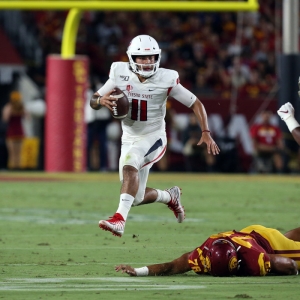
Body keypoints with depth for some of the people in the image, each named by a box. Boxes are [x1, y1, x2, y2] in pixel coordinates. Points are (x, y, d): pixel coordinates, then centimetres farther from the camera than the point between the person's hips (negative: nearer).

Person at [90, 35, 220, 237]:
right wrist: (101, 101, -27)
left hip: (153, 138, -4)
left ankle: (120, 220, -44)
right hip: (129, 139, 4)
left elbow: (196, 104, -5)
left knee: (129, 164, -35)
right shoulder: (121, 75, -7)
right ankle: (170, 196, 41)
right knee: (137, 198, 9)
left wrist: (206, 133, -16)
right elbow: (93, 101, -2)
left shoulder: (166, 80, -13)